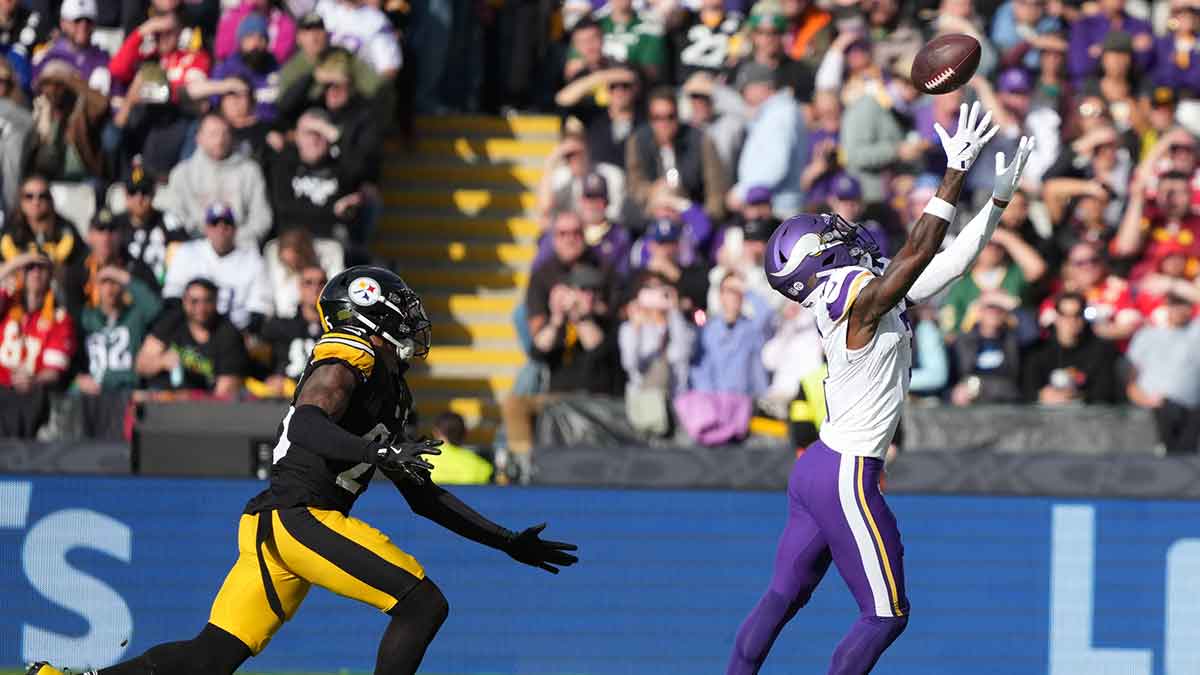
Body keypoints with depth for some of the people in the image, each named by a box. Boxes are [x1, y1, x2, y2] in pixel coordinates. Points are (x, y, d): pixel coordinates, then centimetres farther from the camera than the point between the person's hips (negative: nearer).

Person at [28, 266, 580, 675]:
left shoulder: (389, 391, 26)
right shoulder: (344, 365, -3)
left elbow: (424, 496, 30)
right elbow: (309, 425, -24)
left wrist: (507, 542, 29)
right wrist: (379, 452, -37)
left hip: (274, 528, 10)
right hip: (295, 516, -10)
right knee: (424, 604, -13)